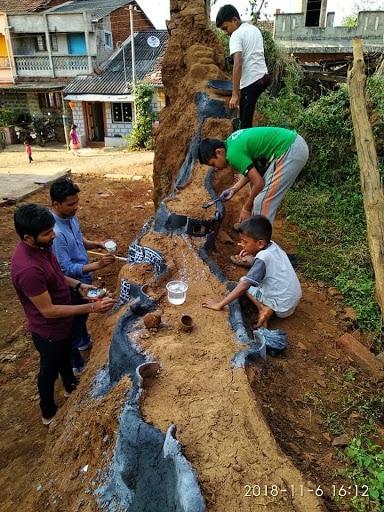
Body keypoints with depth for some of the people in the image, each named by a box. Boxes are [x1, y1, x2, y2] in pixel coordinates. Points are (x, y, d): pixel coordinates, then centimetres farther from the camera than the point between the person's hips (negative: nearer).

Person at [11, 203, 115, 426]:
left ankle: (71, 386, 61)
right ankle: (49, 413, 46)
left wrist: (78, 285, -4)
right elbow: (48, 310, -32)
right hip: (49, 330, -8)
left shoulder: (39, 246, -11)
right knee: (50, 369, 18)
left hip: (62, 322, 8)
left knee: (65, 356, 32)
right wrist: (92, 308, -32)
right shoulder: (28, 269, -39)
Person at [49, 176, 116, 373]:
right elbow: (66, 269, -31)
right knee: (73, 321, 13)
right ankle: (73, 362, 35)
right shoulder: (56, 233, -35)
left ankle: (83, 341, 57)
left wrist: (97, 244, -7)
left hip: (83, 279, 9)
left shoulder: (70, 216, -6)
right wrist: (96, 265, -37)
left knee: (83, 314, 31)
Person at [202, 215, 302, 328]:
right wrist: (252, 251, 2)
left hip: (282, 307, -8)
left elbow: (244, 286, -29)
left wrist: (220, 304, -27)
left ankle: (263, 309, -13)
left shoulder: (262, 258, -24)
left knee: (243, 282, 1)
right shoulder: (272, 245, -2)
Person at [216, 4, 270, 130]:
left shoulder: (236, 35, -11)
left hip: (251, 81, -9)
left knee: (245, 122, -2)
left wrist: (234, 94, -25)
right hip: (263, 77, 9)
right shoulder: (255, 29, 16)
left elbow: (238, 64, -22)